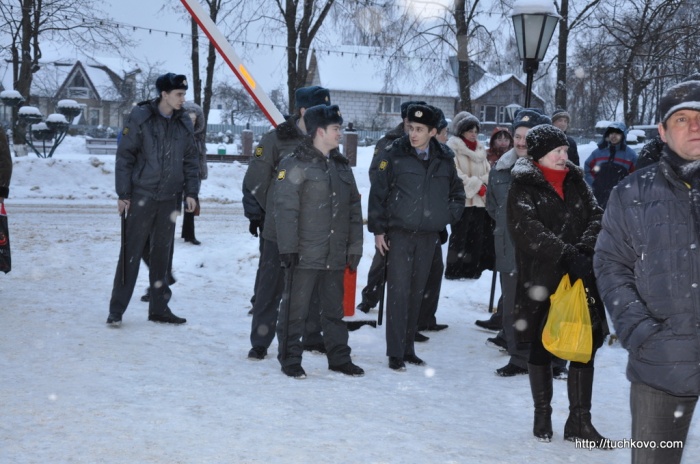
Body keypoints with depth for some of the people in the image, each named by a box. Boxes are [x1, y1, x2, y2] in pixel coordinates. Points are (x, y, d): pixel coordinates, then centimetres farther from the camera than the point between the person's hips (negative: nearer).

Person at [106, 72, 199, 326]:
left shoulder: (184, 123, 7)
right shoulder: (140, 117, -7)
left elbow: (191, 160, 13)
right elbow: (125, 156, -5)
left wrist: (191, 192, 5)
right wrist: (123, 193, -9)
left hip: (170, 198, 4)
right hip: (142, 195, -4)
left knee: (162, 254, 10)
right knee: (131, 252, -3)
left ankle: (159, 307, 19)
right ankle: (116, 310, 2)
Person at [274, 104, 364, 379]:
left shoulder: (342, 166, 13)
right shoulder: (295, 165, -9)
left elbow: (354, 209, 15)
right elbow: (285, 209, -13)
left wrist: (354, 247, 11)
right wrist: (288, 248, -16)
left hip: (335, 256, 7)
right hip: (304, 256, -6)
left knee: (334, 309, 15)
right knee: (296, 309, 2)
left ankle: (339, 358, 25)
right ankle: (290, 359, 13)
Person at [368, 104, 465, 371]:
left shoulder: (445, 158, 5)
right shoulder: (393, 155, -6)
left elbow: (457, 191, 20)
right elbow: (378, 193, -4)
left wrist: (449, 215, 6)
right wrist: (378, 229, -5)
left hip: (429, 235, 4)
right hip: (399, 233, -4)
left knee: (417, 292, 10)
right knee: (398, 291, -6)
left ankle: (408, 347, 21)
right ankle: (395, 352, -1)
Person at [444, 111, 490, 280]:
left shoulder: (480, 149, 16)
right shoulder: (453, 147, -6)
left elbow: (487, 172, 16)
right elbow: (455, 174, -14)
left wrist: (484, 186, -5)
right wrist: (477, 186, -12)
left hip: (479, 200, 7)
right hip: (461, 200, -7)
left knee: (477, 237, 9)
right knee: (459, 236, -6)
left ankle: (472, 269, 18)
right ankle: (453, 271, 0)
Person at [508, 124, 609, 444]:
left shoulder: (576, 181, 11)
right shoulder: (524, 186, -3)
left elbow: (597, 217, 3)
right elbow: (528, 230, -17)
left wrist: (584, 249, -17)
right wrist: (567, 255, -26)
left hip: (581, 277, 4)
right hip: (541, 280, -4)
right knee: (541, 347, 9)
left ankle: (579, 420, 10)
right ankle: (542, 414, 24)